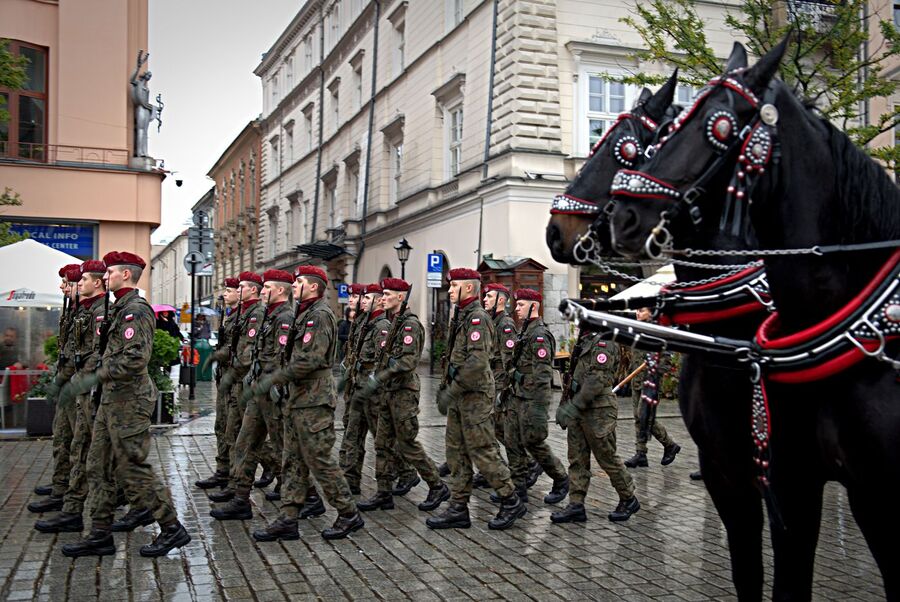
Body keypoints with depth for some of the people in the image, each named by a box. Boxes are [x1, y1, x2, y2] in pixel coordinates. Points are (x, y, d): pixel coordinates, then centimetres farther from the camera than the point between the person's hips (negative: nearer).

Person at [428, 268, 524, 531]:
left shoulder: (477, 317, -16)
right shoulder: (463, 316, 15)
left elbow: (477, 362, -25)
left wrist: (452, 392, -24)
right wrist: (448, 388, 17)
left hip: (475, 397, -10)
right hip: (461, 397, 10)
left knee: (482, 451, -4)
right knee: (456, 451, 10)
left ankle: (511, 502, 9)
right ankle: (458, 509, 15)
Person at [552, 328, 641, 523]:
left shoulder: (604, 343, -15)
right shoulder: (584, 342, 15)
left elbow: (597, 380, -23)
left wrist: (573, 407, -25)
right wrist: (565, 405, 17)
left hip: (598, 410, -9)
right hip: (578, 411, 9)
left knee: (607, 458, 2)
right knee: (577, 459, 6)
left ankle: (629, 500, 18)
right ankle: (576, 505, 9)